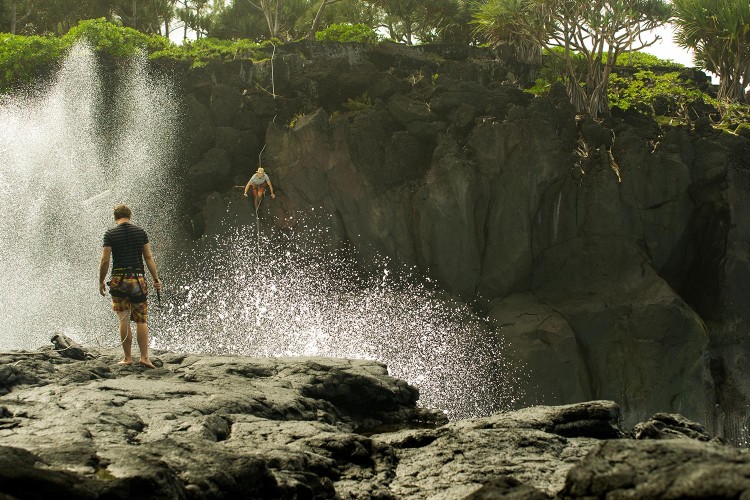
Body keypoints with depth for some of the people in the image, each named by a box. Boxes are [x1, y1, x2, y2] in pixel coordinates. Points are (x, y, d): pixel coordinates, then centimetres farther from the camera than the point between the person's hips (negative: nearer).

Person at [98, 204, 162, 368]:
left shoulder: (110, 234, 0)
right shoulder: (140, 232, 6)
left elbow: (105, 260, -4)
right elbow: (148, 257, 3)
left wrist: (101, 281, 6)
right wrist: (156, 278, 7)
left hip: (119, 279, -1)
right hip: (138, 279, 1)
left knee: (124, 321, 2)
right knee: (141, 320, 5)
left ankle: (128, 357, 2)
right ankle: (144, 356, -3)